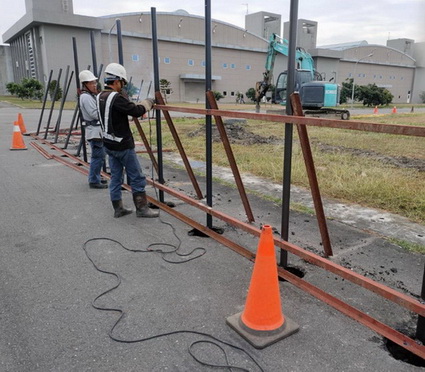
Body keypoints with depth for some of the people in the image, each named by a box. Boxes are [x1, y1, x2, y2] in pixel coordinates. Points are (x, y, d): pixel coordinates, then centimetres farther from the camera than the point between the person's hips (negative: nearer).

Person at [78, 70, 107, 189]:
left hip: (98, 130, 10)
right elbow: (95, 114, -20)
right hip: (94, 131, -10)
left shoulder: (91, 95, 18)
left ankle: (95, 178, 27)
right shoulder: (86, 97, -13)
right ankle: (94, 181, -2)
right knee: (98, 156, -8)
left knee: (99, 156, 16)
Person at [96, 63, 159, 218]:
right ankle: (142, 208, 9)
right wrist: (148, 102, -5)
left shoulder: (100, 97, 8)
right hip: (123, 146, -9)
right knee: (137, 178, 2)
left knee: (115, 177, 13)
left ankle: (118, 209, 21)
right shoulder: (117, 98, -21)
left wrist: (137, 107, 13)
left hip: (109, 144, 9)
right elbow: (137, 111, -23)